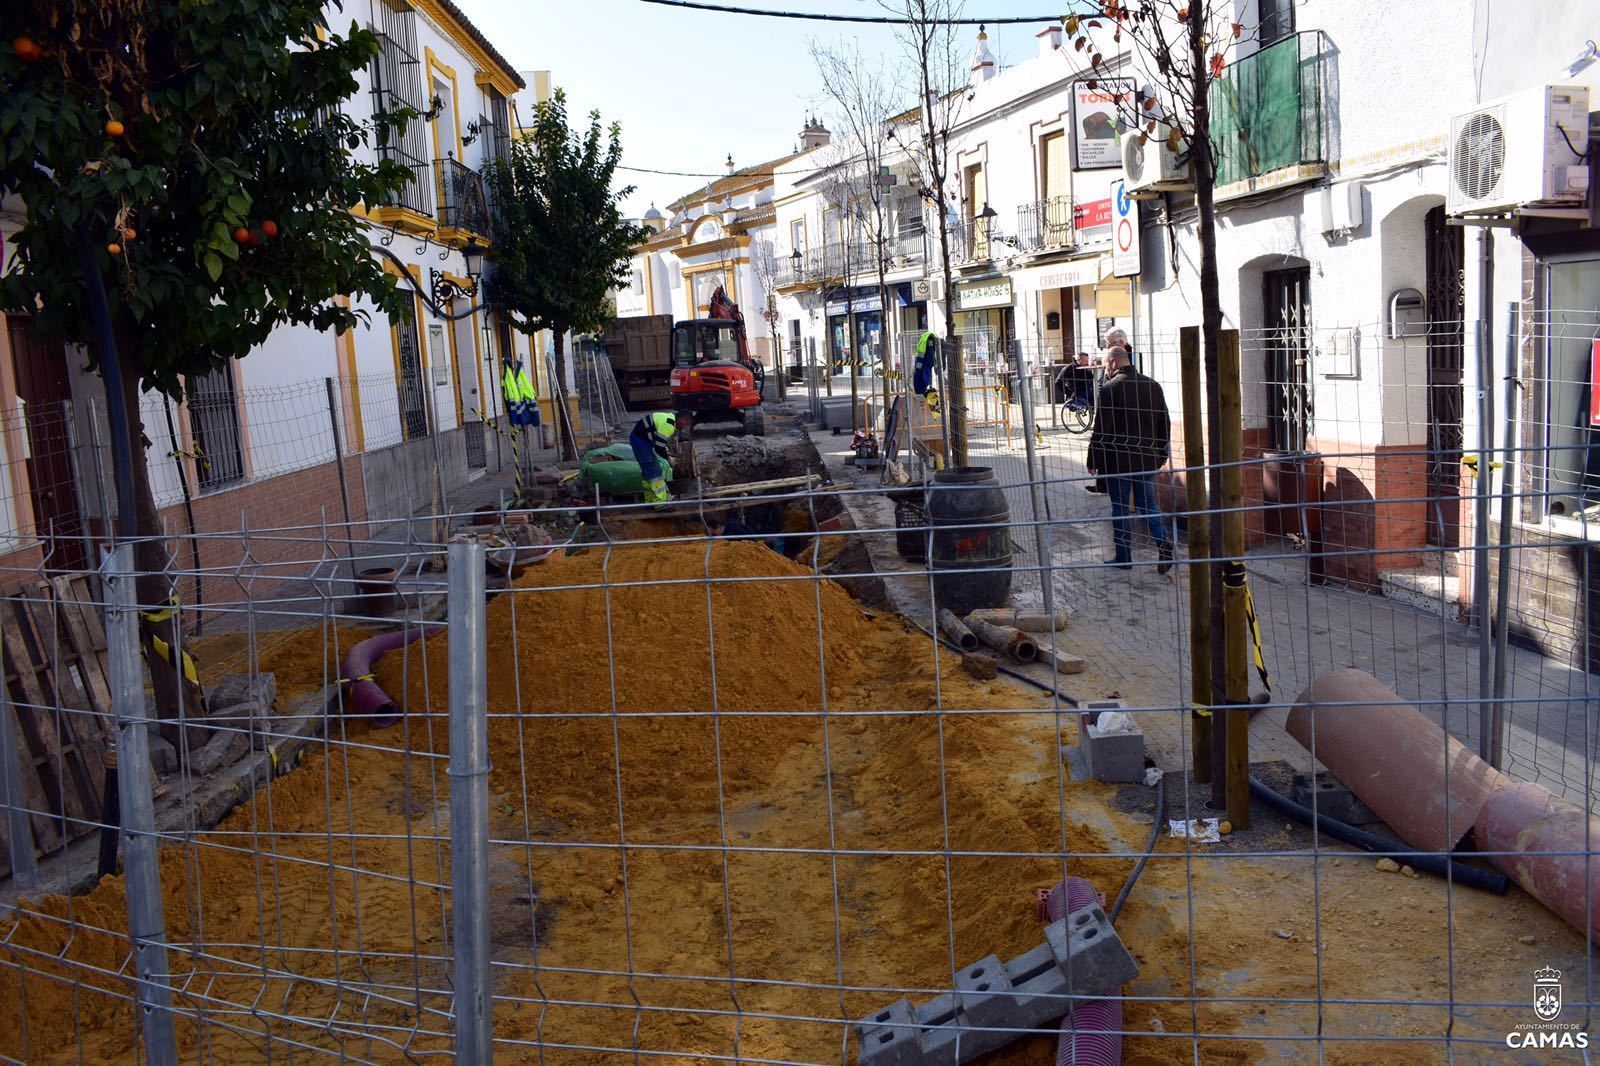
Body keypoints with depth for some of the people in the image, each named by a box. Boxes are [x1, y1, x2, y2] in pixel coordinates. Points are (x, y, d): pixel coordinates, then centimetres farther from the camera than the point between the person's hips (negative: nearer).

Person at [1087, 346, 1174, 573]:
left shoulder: (1110, 388, -13)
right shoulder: (1153, 385, 6)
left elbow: (1101, 430, -13)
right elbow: (1165, 423, 11)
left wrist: (1093, 460, -4)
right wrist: (1161, 454, 19)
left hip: (1118, 460, -5)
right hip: (1148, 458, 5)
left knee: (1121, 508, 5)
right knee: (1147, 503, 14)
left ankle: (1123, 557, 11)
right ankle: (1164, 541, -8)